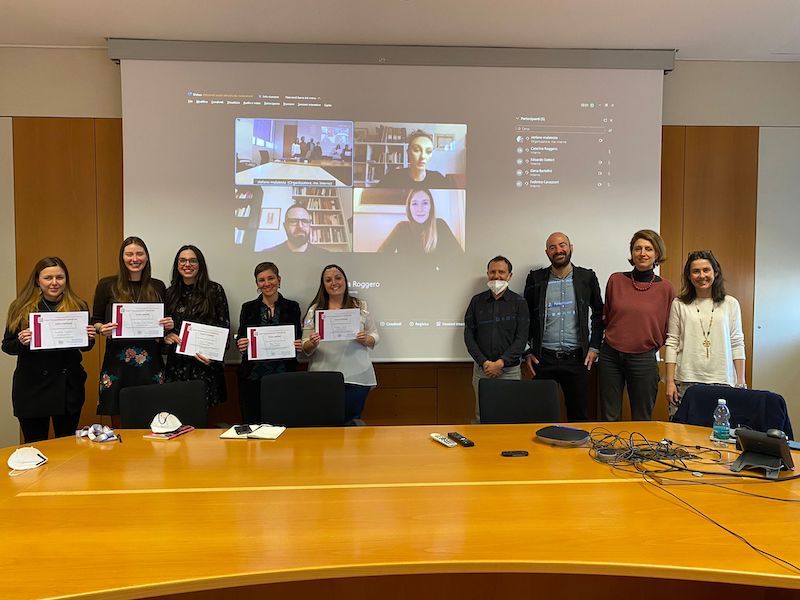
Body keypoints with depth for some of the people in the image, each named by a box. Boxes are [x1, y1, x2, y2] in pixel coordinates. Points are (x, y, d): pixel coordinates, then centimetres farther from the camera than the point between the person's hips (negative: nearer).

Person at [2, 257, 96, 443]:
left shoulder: (78, 306, 1)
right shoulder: (21, 308, -1)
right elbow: (7, 346, 3)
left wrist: (89, 338, -11)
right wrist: (21, 342, -17)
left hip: (68, 386, 1)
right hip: (31, 387, 0)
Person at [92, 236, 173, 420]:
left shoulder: (158, 287, 8)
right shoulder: (107, 285, 3)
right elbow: (95, 320, 9)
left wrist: (169, 325, -4)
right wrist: (102, 329, -12)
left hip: (150, 363, 1)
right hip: (117, 363, -1)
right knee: (119, 423, 3)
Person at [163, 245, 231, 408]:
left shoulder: (214, 290, 2)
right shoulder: (170, 293, 11)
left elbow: (224, 326, 2)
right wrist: (166, 336, -5)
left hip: (205, 365, -2)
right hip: (177, 365, 3)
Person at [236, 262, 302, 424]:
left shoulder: (292, 307, 7)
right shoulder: (248, 308, 7)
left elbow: (298, 341, 11)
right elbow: (240, 340, 10)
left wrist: (299, 345, -10)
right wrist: (240, 344, -11)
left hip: (283, 374, 0)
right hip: (253, 376, 1)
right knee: (251, 423, 1)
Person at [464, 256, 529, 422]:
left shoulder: (519, 302, 1)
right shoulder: (477, 301, 6)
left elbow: (521, 338, -5)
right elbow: (469, 335, 3)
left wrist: (501, 363, -14)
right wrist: (484, 362, -9)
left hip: (509, 370, -1)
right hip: (481, 369, 2)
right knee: (481, 418, 6)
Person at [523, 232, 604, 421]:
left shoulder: (587, 277, 4)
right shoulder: (535, 279, 4)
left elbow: (599, 314, 11)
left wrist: (594, 347, 4)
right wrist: (527, 352, 4)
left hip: (577, 359, 0)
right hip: (543, 359, 0)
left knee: (578, 414, 7)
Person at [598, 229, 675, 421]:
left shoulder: (665, 288, -2)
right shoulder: (616, 280, 1)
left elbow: (668, 329, 9)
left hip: (643, 360, -1)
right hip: (610, 356, 1)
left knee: (642, 420, 10)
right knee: (610, 419, 8)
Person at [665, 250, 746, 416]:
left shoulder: (730, 304, 7)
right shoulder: (679, 304, 3)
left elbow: (737, 344, 8)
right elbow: (672, 344, 3)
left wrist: (741, 383, 5)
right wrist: (670, 382, -1)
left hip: (721, 380, 1)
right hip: (686, 381, -1)